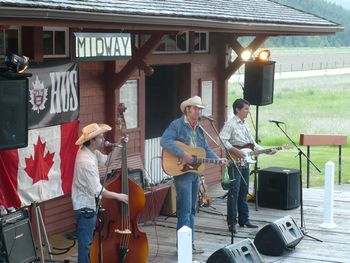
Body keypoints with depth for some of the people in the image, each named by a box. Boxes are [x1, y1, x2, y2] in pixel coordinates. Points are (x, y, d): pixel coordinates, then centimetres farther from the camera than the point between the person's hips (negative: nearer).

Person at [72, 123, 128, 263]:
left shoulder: (90, 151, 0)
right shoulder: (86, 161, -30)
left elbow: (107, 160, 14)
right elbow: (97, 190, -28)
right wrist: (118, 196, -20)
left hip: (88, 203, 10)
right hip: (85, 206, -10)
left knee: (88, 240, 22)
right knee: (86, 243, 1)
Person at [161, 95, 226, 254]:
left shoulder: (199, 129, 16)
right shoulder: (177, 125, -8)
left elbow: (206, 149, 17)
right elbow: (165, 141, -22)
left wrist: (217, 160, 0)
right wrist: (183, 154, -29)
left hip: (195, 172, 8)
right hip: (182, 171, -8)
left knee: (191, 210, 12)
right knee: (185, 209, -9)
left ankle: (190, 245, 18)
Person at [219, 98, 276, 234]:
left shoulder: (245, 125, 18)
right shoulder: (230, 124, -9)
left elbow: (253, 143, 21)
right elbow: (222, 140, -21)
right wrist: (235, 151, -24)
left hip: (245, 162, 9)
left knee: (243, 191, 13)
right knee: (234, 191, -10)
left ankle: (244, 220, 20)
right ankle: (232, 222, -7)